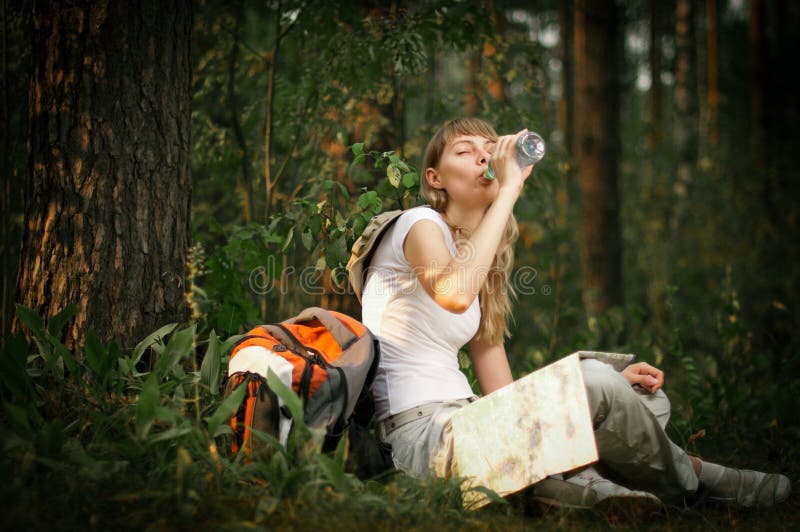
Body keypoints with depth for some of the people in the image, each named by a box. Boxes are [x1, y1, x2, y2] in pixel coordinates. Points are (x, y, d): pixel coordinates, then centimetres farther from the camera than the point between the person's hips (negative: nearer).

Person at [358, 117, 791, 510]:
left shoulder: (486, 269, 19)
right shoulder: (421, 224, -4)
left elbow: (502, 392, 10)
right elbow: (454, 295, -30)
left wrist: (613, 383, -1)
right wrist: (511, 187, -22)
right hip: (418, 433, -9)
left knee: (648, 399, 7)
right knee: (592, 379, -22)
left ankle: (578, 479, -18)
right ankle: (691, 478, 1)